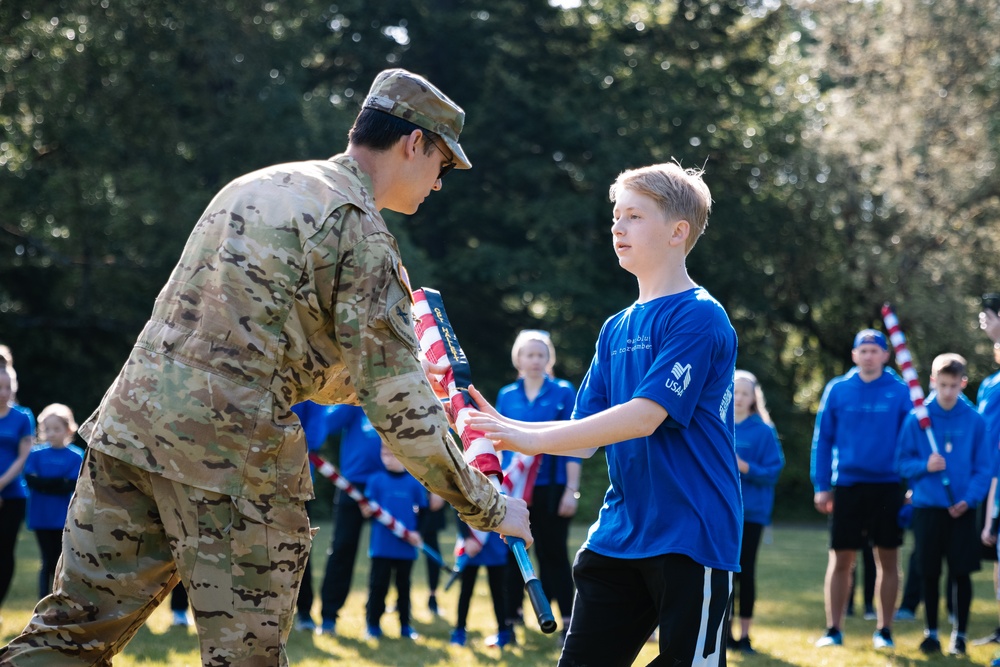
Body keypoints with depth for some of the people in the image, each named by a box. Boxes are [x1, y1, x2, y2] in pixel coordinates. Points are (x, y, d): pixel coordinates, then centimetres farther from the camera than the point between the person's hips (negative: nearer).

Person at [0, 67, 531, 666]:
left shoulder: (257, 186, 20)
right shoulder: (359, 226, -5)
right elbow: (398, 405, -9)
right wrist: (487, 507, 0)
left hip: (132, 416, 7)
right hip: (234, 455, -7)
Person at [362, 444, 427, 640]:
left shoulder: (414, 482, 1)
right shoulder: (376, 480, 0)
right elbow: (368, 509, 0)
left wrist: (418, 532, -8)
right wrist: (367, 511, -22)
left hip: (406, 547, 1)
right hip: (381, 545, -1)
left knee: (404, 586, 10)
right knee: (378, 585, 1)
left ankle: (405, 625, 18)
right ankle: (373, 624, 10)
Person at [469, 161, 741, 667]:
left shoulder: (699, 317, -10)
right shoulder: (615, 330, 14)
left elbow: (645, 417, -20)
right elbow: (586, 436, 13)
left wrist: (531, 438, -20)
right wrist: (506, 431, -3)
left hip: (691, 536, -8)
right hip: (618, 536, 8)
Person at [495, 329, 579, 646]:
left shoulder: (564, 392, -3)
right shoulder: (507, 396, 5)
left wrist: (571, 489, -9)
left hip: (550, 488, -3)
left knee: (554, 554, 1)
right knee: (512, 554, 6)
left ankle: (567, 622, 5)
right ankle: (510, 621, 13)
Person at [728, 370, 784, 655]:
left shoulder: (763, 431, -2)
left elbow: (773, 471, -6)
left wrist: (746, 468, -20)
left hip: (750, 511, -2)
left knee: (745, 571, 1)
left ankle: (744, 634, 8)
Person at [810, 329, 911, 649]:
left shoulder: (900, 392, 1)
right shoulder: (838, 390, 3)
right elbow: (822, 439, 5)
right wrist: (821, 486, 0)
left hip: (888, 486, 0)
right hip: (847, 485, 0)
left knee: (888, 559, 5)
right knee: (840, 559, 1)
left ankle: (884, 630, 14)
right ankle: (833, 630, 8)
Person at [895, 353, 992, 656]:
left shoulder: (975, 421, 0)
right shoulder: (917, 419, 0)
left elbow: (984, 468, 1)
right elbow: (903, 463, 4)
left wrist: (969, 499, -12)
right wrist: (924, 466, -15)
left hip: (962, 509, 0)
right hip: (927, 506, 0)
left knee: (961, 573, 0)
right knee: (930, 574, 5)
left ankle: (959, 634, 12)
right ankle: (931, 633, 17)